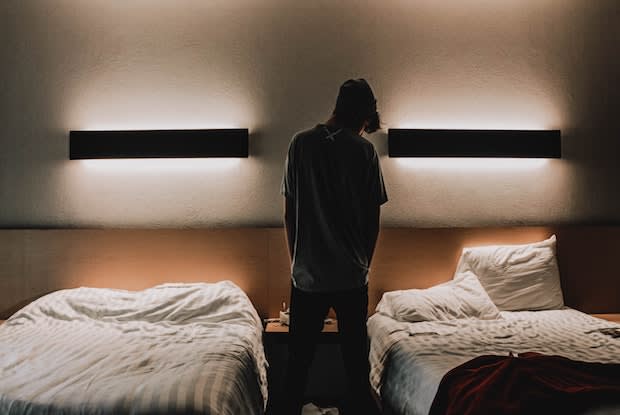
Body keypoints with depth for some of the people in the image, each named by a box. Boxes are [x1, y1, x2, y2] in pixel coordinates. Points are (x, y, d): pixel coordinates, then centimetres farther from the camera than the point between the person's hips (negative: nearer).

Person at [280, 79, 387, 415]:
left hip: (307, 274, 1)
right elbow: (373, 220, -2)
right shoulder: (365, 151, -5)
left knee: (298, 363, 13)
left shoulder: (300, 144, -1)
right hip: (352, 275, -1)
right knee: (356, 364, 14)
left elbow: (289, 213, 2)